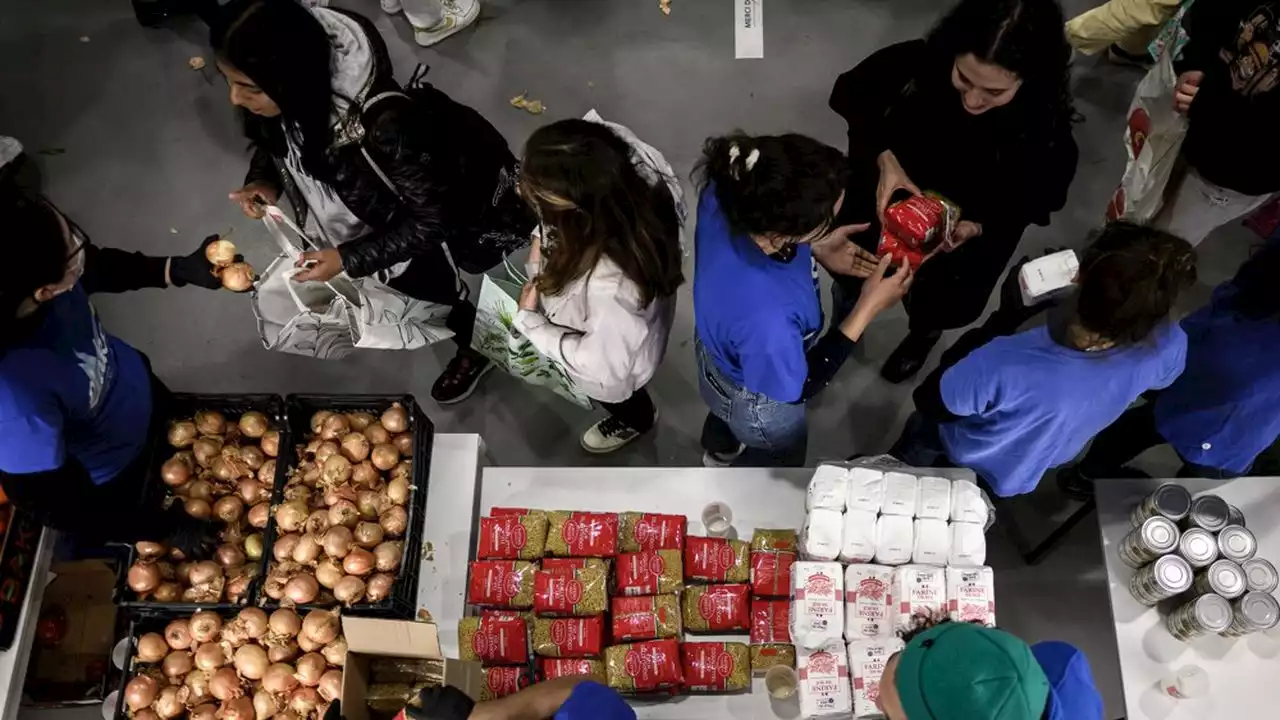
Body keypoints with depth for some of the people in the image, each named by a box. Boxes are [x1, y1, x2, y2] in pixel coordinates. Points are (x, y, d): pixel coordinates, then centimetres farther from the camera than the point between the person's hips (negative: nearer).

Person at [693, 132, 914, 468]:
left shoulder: (725, 194, -33)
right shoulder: (764, 319, -51)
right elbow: (796, 388, -27)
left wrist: (814, 248, -18)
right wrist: (868, 307, -28)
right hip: (756, 403, -6)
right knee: (777, 463, 31)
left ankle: (719, 451, 75)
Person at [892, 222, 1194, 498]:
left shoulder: (1004, 364, -49)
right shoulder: (1168, 346, -35)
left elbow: (929, 403, -26)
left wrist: (1004, 316, -23)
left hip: (969, 465, -4)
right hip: (1051, 456, 4)